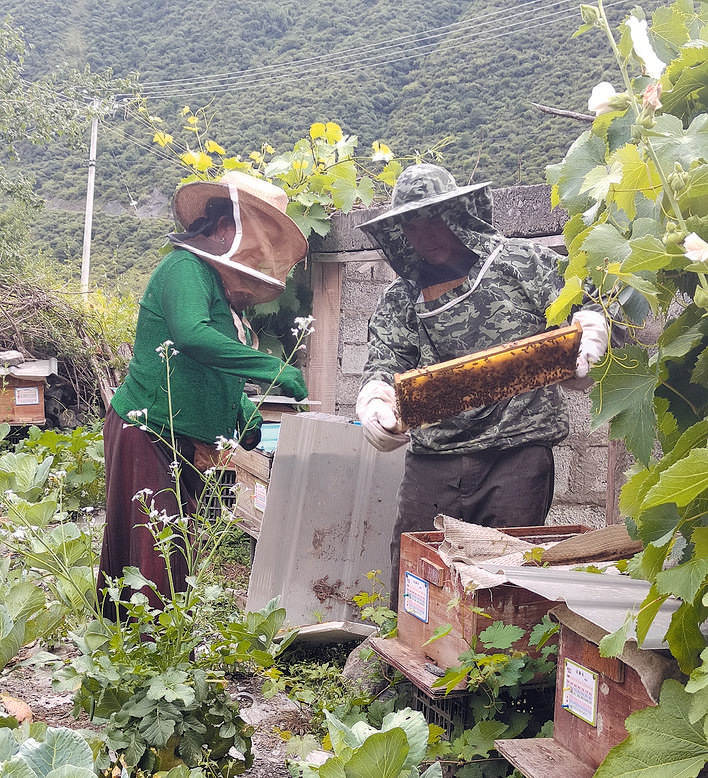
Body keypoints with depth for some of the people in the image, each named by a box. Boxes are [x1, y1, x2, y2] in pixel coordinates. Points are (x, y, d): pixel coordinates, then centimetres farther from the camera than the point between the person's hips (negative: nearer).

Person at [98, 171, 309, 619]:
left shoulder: (221, 285, 18)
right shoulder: (186, 267, -11)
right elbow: (192, 335, -31)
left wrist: (241, 409, 4)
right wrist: (274, 368, -28)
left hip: (179, 441, 10)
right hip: (147, 432, -9)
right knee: (154, 556, -10)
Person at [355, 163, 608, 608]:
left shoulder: (523, 262, 6)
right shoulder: (400, 300, 15)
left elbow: (586, 312, 4)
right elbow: (384, 366, 6)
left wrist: (585, 344, -18)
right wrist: (376, 405, -16)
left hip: (518, 452, -3)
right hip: (433, 458, 3)